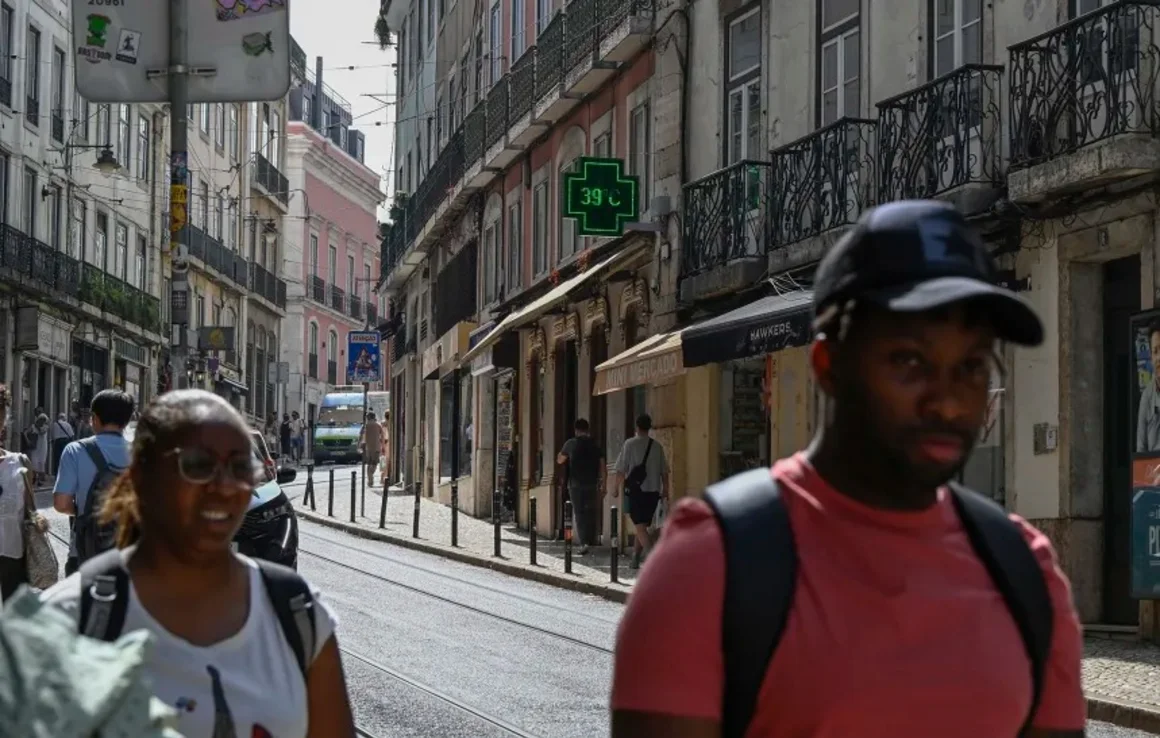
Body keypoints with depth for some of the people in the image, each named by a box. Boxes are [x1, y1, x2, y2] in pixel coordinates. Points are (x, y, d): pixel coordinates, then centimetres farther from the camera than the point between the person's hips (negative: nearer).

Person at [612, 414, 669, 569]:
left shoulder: (630, 444, -4)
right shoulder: (657, 446, 6)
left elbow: (621, 469, -5)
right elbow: (664, 471, 6)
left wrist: (617, 488, 3)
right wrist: (665, 490, 14)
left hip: (635, 490, -4)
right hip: (653, 490, 4)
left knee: (639, 525, -7)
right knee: (642, 525, 16)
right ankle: (635, 558, 20)